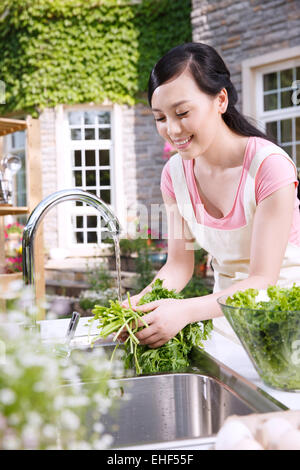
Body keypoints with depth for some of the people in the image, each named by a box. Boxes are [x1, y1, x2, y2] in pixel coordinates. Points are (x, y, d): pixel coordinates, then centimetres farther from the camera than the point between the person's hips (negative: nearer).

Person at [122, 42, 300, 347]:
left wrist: (186, 310, -36)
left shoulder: (270, 166, -19)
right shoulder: (175, 173, -1)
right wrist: (142, 301, -21)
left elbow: (262, 281, -21)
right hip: (225, 311, 4)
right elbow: (179, 264, 0)